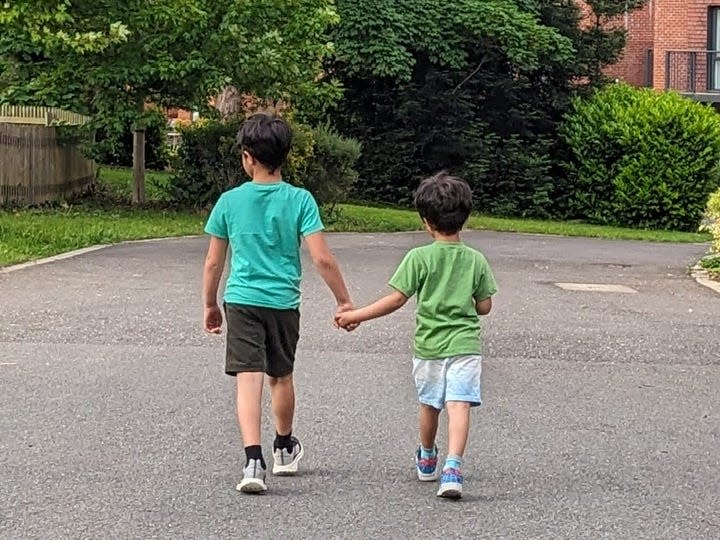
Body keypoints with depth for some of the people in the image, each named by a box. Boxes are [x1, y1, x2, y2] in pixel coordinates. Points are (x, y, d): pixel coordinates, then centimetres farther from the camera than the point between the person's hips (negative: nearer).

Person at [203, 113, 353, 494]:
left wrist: (210, 305, 19)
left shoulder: (229, 201, -1)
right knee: (281, 377, 19)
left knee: (248, 379, -6)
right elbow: (322, 258, -10)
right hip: (283, 303, 1)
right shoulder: (299, 200, -5)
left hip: (241, 301, -1)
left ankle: (253, 460, -23)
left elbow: (214, 262, 5)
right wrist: (344, 301, 0)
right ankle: (284, 449, 40)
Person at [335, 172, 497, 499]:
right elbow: (485, 306, 6)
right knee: (459, 405, -10)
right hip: (465, 345, 0)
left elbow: (397, 300, -9)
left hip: (429, 346, 0)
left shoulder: (419, 258, -6)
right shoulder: (476, 260, 1)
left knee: (429, 404, 19)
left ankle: (427, 461, 41)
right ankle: (452, 467, -28)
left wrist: (356, 315, -1)